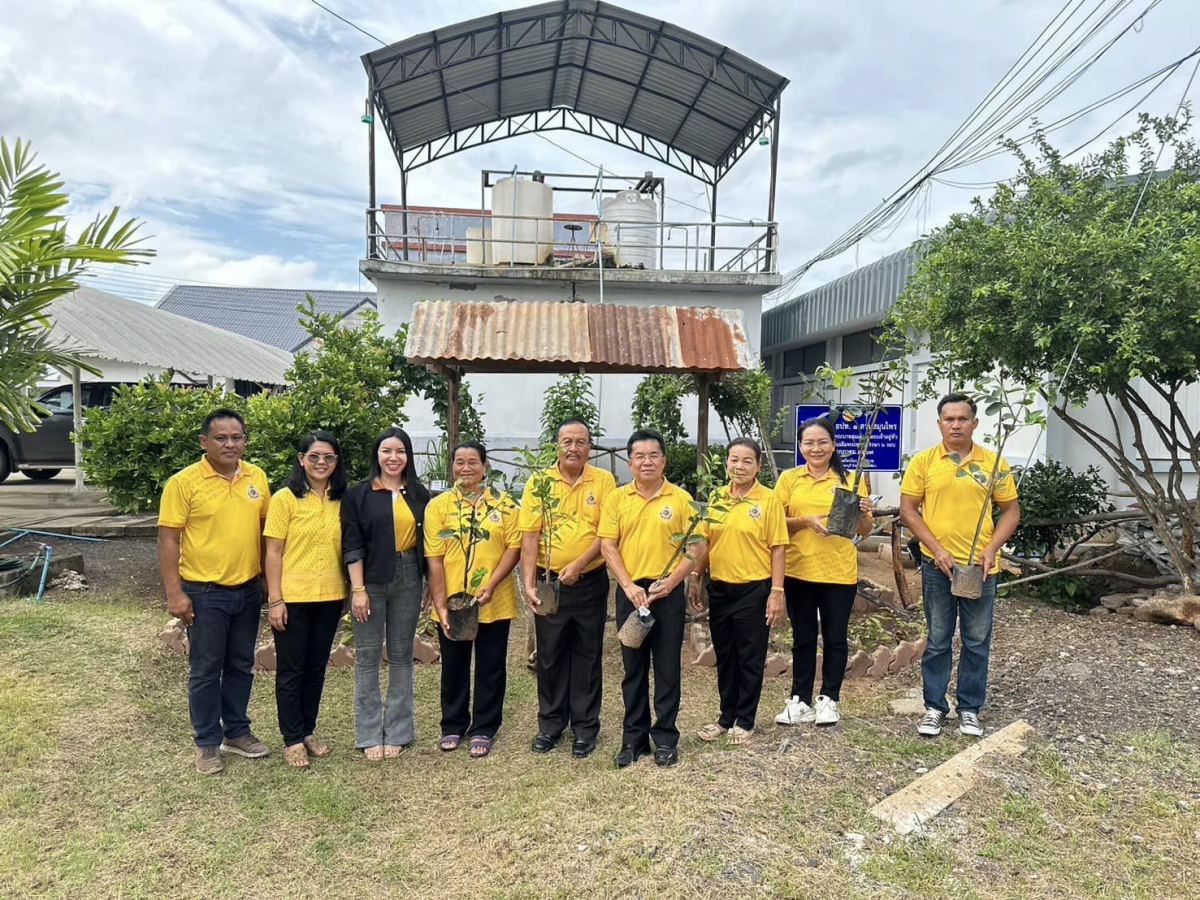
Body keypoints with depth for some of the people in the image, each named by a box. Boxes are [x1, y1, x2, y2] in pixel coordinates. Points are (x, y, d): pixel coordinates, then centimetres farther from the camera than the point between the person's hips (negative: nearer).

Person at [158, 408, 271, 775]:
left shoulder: (256, 477, 3)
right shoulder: (184, 482, -11)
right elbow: (168, 539, -11)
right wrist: (175, 594, -14)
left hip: (248, 590, 5)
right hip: (204, 593, -4)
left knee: (241, 666, 16)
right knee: (206, 671, 7)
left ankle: (237, 731, 32)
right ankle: (207, 742, 23)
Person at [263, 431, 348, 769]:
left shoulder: (341, 500, 4)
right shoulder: (286, 498, -8)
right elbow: (273, 552, -8)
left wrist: (349, 591, 6)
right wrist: (275, 600, -11)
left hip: (330, 598, 4)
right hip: (292, 598, -4)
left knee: (316, 667, 15)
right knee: (291, 670, 7)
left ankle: (308, 730, 30)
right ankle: (292, 740, 20)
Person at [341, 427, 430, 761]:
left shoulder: (418, 494, 7)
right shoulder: (358, 494, -2)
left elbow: (426, 541, 10)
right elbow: (352, 545, -5)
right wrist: (358, 589, -11)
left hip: (408, 580, 3)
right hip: (371, 581, -2)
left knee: (401, 656, 9)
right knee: (368, 657, 4)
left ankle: (397, 732, 20)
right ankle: (369, 735, 16)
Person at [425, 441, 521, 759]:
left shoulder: (503, 503, 0)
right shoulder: (439, 505, -1)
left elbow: (514, 546, -4)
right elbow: (434, 559, -4)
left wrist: (491, 585, -16)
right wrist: (440, 606, -10)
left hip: (495, 604, 0)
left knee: (490, 669, 10)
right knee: (454, 668, 15)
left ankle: (483, 730, 26)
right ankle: (453, 726, 34)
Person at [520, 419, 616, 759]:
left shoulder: (604, 481, -2)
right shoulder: (538, 483, 0)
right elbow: (529, 536, -5)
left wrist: (579, 564, -19)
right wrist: (529, 583, -12)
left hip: (590, 583, -1)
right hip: (549, 582, 1)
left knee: (588, 656, 10)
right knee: (550, 656, 12)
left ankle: (585, 728, 24)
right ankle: (550, 724, 28)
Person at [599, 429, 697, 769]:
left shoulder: (680, 498, -1)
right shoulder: (617, 498, 3)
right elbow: (607, 546, -1)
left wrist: (671, 581, -14)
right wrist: (629, 586, -11)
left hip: (668, 592, -1)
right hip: (630, 592, 1)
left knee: (667, 667, 6)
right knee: (633, 667, 11)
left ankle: (665, 737, 20)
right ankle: (634, 737, 23)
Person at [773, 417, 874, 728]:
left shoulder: (850, 480, 2)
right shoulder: (789, 478, 3)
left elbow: (864, 531, 5)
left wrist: (863, 513, -16)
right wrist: (806, 520, -17)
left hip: (839, 572, 0)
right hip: (798, 570, 1)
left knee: (835, 637, 9)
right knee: (803, 637, 11)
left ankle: (828, 699, 24)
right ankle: (800, 700, 21)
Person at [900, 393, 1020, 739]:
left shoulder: (994, 462, 1)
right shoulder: (923, 461, -2)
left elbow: (1011, 511, 5)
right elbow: (908, 509, -2)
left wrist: (991, 549, -9)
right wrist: (937, 549, -11)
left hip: (981, 566, 1)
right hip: (937, 565, -1)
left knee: (977, 641, 10)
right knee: (937, 640, 9)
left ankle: (970, 708, 26)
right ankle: (934, 706, 22)